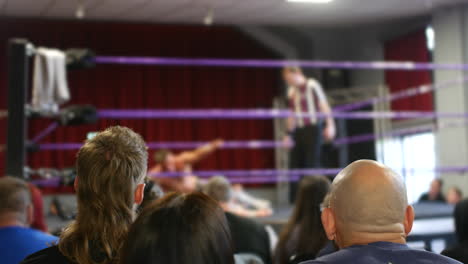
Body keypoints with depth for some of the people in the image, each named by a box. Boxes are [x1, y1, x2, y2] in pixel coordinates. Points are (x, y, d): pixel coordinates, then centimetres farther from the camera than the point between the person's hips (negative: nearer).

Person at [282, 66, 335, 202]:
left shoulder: (312, 86, -3)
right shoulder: (291, 92, 15)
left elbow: (324, 105, -10)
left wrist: (330, 124, -20)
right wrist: (289, 134, 15)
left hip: (314, 129, -6)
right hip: (299, 131, 6)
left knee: (312, 162, -8)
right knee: (296, 163, 3)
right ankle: (295, 200, 9)